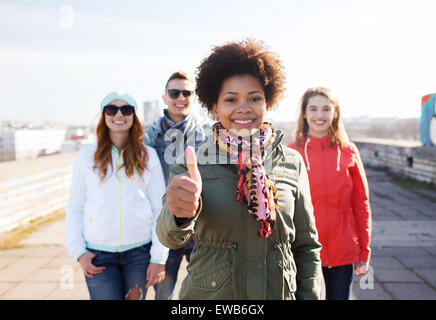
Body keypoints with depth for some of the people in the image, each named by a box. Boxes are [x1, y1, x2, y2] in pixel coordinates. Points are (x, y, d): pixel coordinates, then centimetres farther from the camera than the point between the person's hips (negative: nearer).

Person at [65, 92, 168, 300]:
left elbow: (160, 209, 2)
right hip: (98, 253, 0)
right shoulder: (87, 156, 4)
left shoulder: (148, 156, 3)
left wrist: (159, 257, -1)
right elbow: (74, 209, 7)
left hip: (140, 251, 1)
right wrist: (78, 252, -2)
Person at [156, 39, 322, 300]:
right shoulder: (194, 164, -8)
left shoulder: (292, 163, -2)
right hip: (209, 293, -1)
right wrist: (181, 212, -43)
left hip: (280, 292, 2)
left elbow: (307, 246, 4)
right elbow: (170, 236, -22)